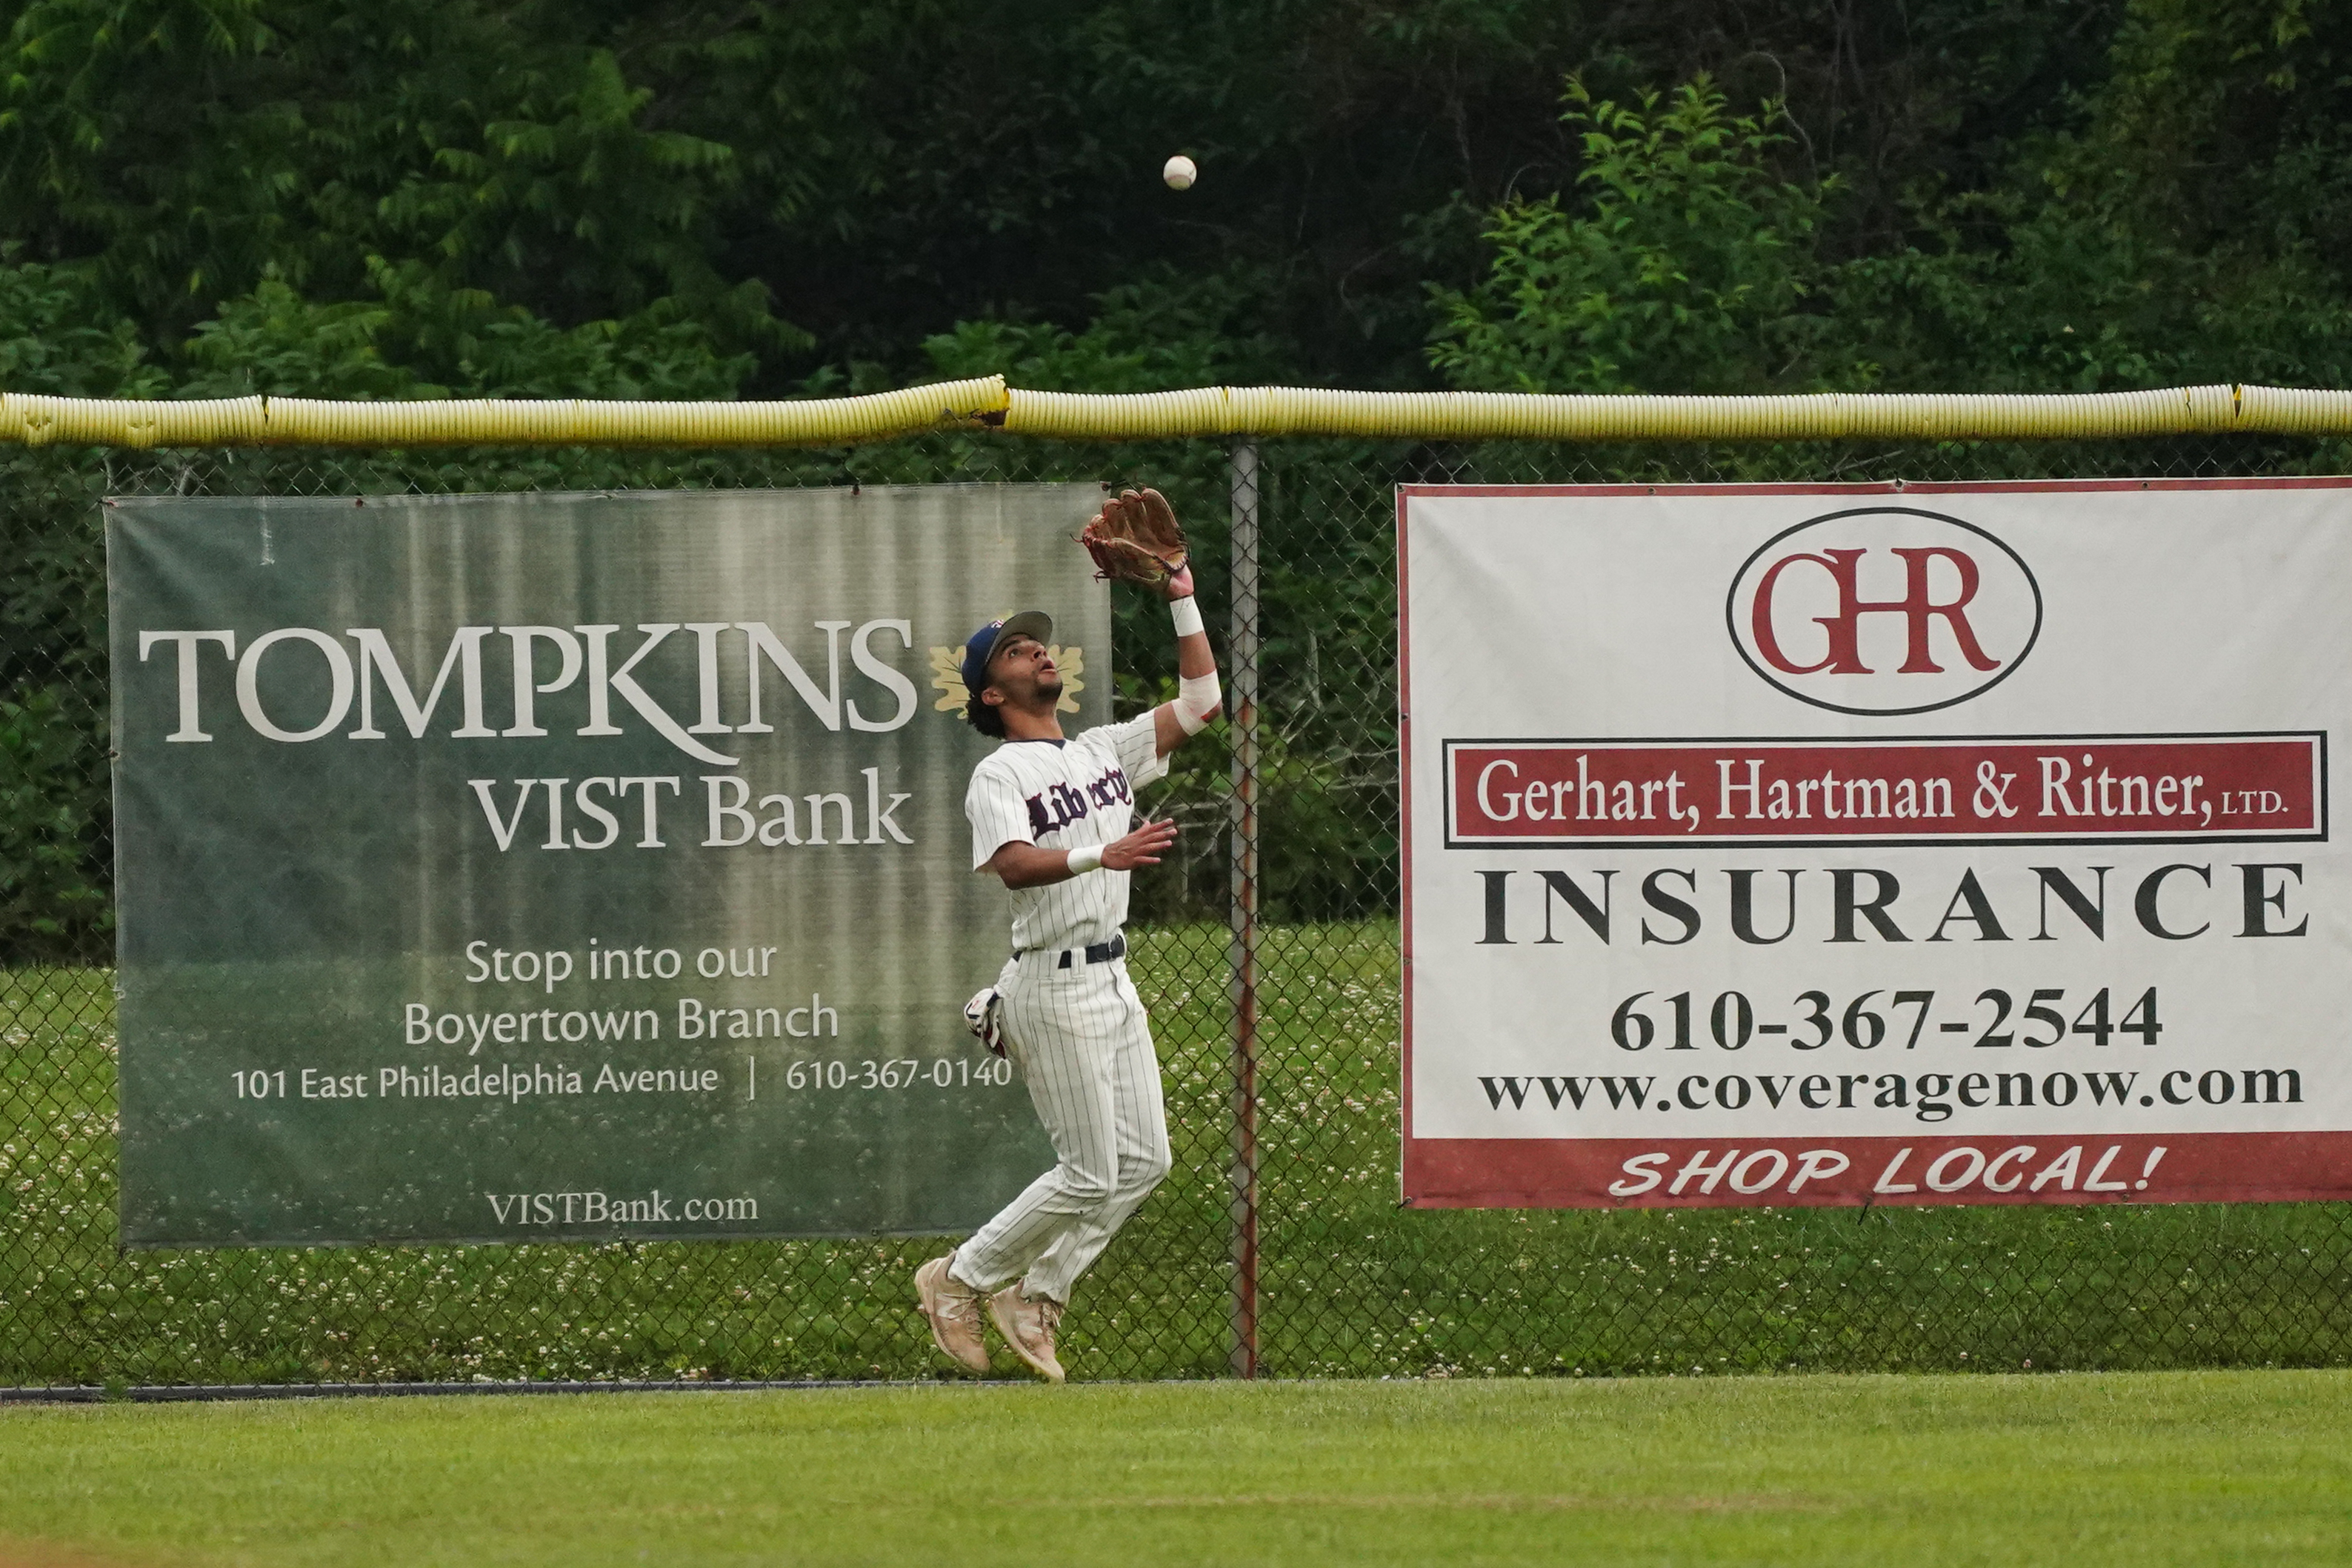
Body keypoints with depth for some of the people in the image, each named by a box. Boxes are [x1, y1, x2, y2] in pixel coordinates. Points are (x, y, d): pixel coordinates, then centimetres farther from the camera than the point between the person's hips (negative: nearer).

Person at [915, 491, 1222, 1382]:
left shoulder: (1104, 751, 15)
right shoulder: (998, 775, -7)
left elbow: (1200, 702, 13)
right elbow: (1014, 864, -25)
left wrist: (1181, 598, 7)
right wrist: (1102, 854, -40)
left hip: (1113, 979, 8)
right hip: (1055, 986, -8)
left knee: (1143, 1161, 6)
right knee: (1090, 1172, -8)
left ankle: (1034, 1297, 16)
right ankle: (960, 1280, 7)